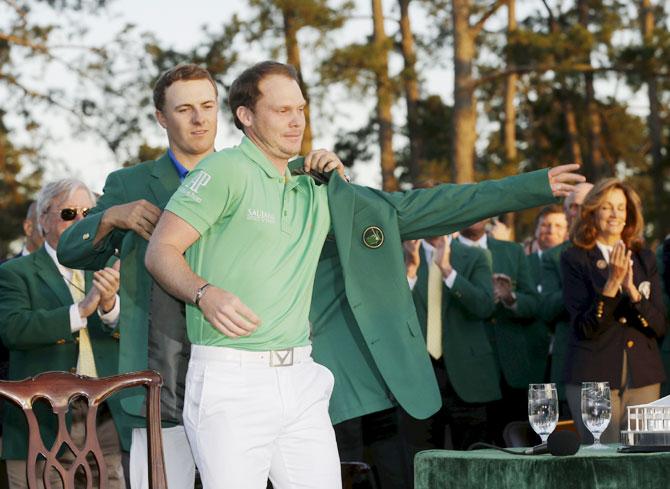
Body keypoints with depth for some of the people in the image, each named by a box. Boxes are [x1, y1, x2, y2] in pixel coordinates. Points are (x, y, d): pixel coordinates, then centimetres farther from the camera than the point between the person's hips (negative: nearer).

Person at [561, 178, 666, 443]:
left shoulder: (644, 259, 12)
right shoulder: (575, 259, 1)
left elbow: (659, 327, 5)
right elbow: (585, 328, -7)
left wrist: (631, 289, -11)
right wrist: (611, 283, -18)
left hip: (643, 378, 4)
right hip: (593, 378, -3)